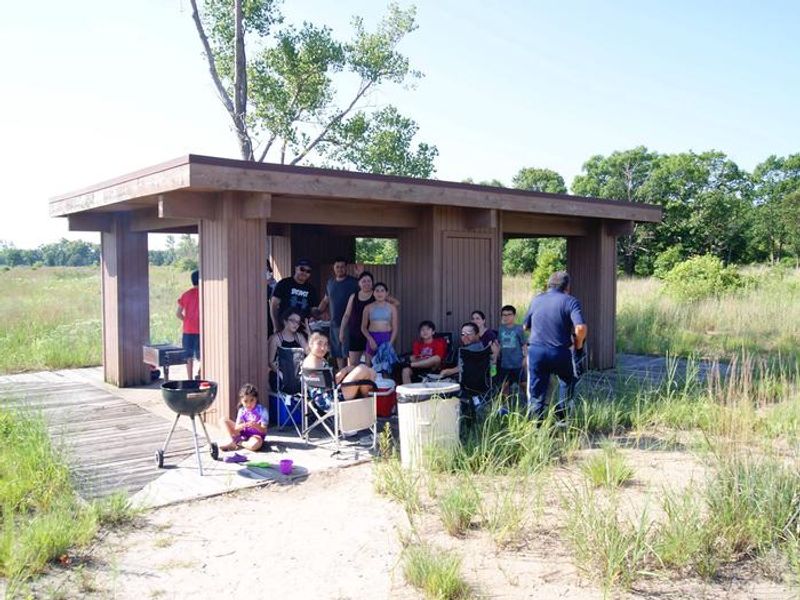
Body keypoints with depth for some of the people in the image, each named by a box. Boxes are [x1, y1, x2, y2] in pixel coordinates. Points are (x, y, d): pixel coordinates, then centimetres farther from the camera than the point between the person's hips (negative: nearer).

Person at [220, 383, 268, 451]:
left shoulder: (262, 411, -15)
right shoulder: (242, 411, -4)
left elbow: (264, 431, -17)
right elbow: (236, 428, -10)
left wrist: (256, 426, -38)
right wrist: (244, 425, -32)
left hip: (256, 436, -4)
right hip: (243, 434, 4)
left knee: (255, 445, -41)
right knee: (225, 421, -6)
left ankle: (238, 443, -12)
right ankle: (233, 441, -13)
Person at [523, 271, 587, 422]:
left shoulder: (536, 300, 10)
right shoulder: (570, 301, -3)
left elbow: (526, 326, 19)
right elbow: (580, 328, -17)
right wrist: (578, 344, 1)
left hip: (536, 351, 2)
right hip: (560, 352, -2)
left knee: (536, 394, 8)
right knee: (568, 383, 24)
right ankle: (561, 418, 23)